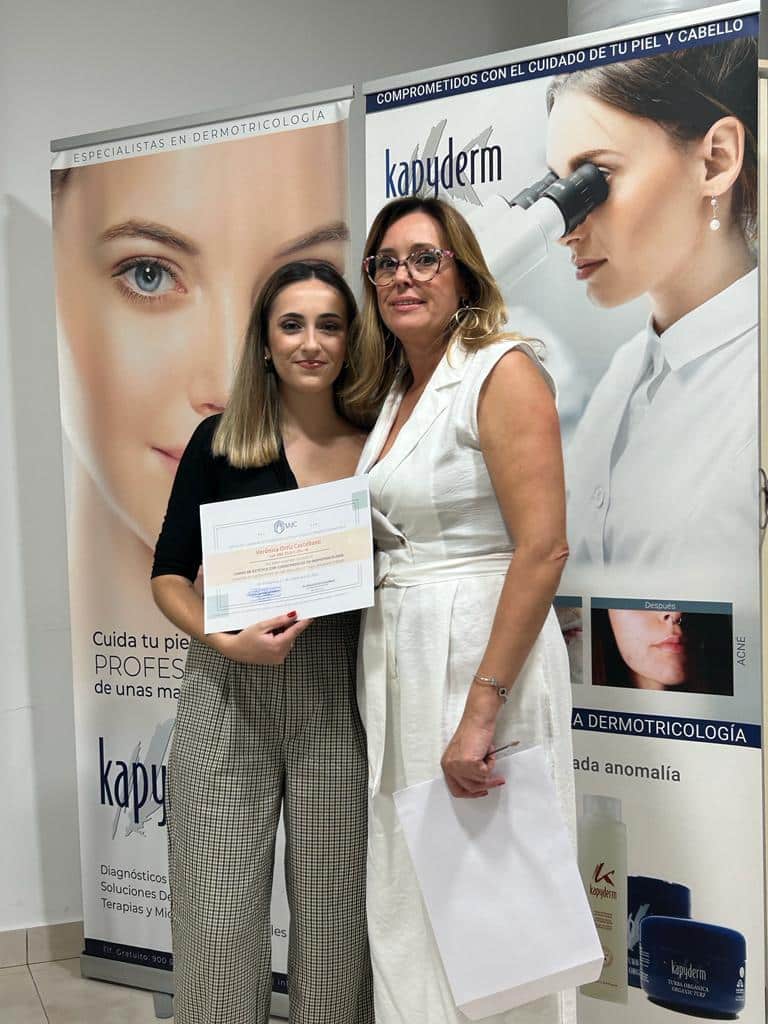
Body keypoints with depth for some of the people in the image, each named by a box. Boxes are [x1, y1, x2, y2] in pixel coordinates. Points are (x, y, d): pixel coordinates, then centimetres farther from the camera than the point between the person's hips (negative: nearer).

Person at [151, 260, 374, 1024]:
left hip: (339, 700, 1)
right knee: (218, 918, 5)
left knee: (334, 910, 10)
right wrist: (228, 638, -14)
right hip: (228, 697, 0)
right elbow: (169, 575, 3)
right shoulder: (221, 440, 1)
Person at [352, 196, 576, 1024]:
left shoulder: (503, 372, -10)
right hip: (394, 660, 8)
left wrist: (481, 712, -22)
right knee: (405, 900, 16)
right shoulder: (392, 390, 14)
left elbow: (543, 550, -19)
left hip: (482, 655, -8)